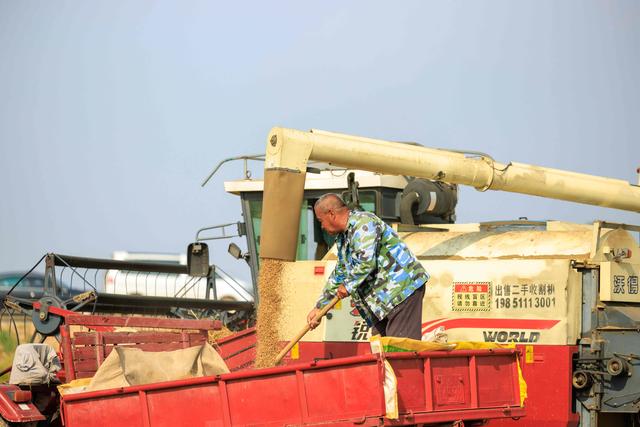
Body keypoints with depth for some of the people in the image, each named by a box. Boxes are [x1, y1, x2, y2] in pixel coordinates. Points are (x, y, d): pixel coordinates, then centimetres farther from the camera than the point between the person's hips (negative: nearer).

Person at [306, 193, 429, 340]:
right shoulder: (342, 237, 18)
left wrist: (348, 285, -10)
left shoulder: (363, 223, -15)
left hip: (403, 288, -10)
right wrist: (319, 307, 24)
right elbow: (339, 275, 27)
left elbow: (366, 262, -26)